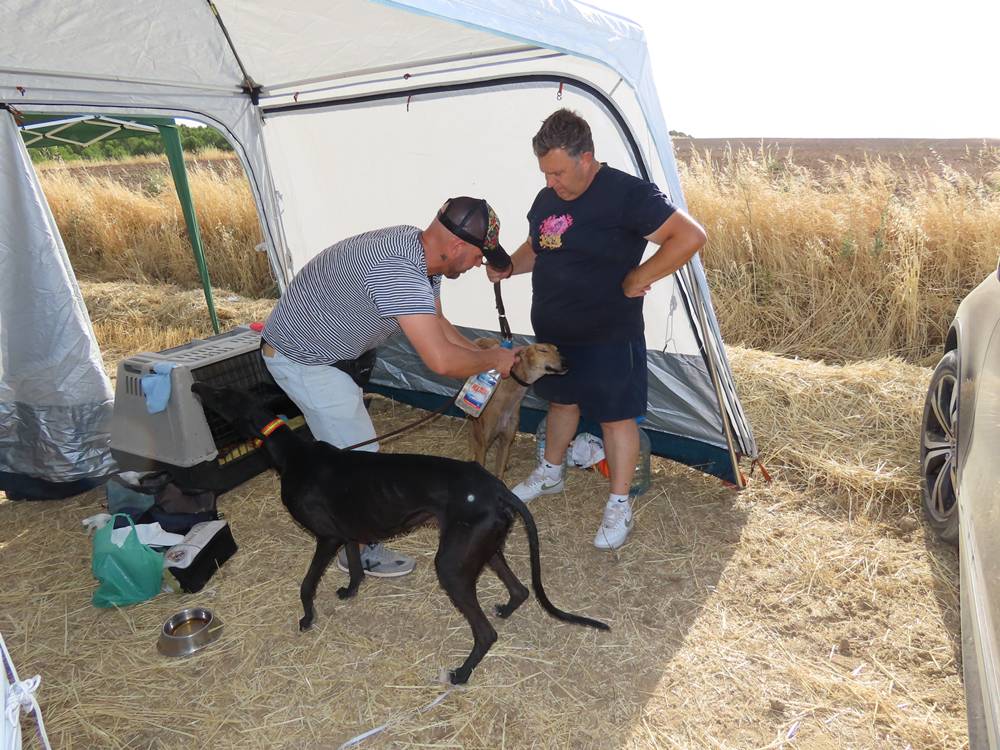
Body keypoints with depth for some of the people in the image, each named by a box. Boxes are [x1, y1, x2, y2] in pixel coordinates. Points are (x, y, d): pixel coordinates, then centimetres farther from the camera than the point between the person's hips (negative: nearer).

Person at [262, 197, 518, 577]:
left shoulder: (420, 250, -5)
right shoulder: (396, 270, -36)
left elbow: (437, 324, 8)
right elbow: (441, 360, -40)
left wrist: (486, 354, 0)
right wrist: (494, 359, -22)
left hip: (321, 347, 10)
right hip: (302, 360, -10)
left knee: (344, 442, 25)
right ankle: (357, 551, 21)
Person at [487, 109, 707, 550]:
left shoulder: (626, 194, -18)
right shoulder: (546, 199, 5)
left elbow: (690, 236, -22)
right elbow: (534, 248, 21)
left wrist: (638, 278, -21)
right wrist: (507, 268, 1)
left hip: (608, 335, -7)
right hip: (553, 331, 7)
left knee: (616, 415, 5)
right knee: (561, 400, 23)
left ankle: (619, 506, 19)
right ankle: (550, 473, 44)